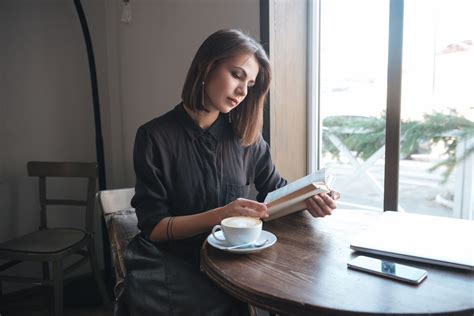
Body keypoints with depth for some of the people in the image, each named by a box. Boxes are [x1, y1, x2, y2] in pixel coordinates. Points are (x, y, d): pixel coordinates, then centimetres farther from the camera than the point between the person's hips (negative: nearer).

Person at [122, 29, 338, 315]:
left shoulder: (246, 136, 2)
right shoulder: (155, 137, -9)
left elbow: (276, 190, 12)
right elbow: (154, 227, -11)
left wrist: (308, 200, -10)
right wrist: (219, 215, -25)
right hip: (171, 267, -3)